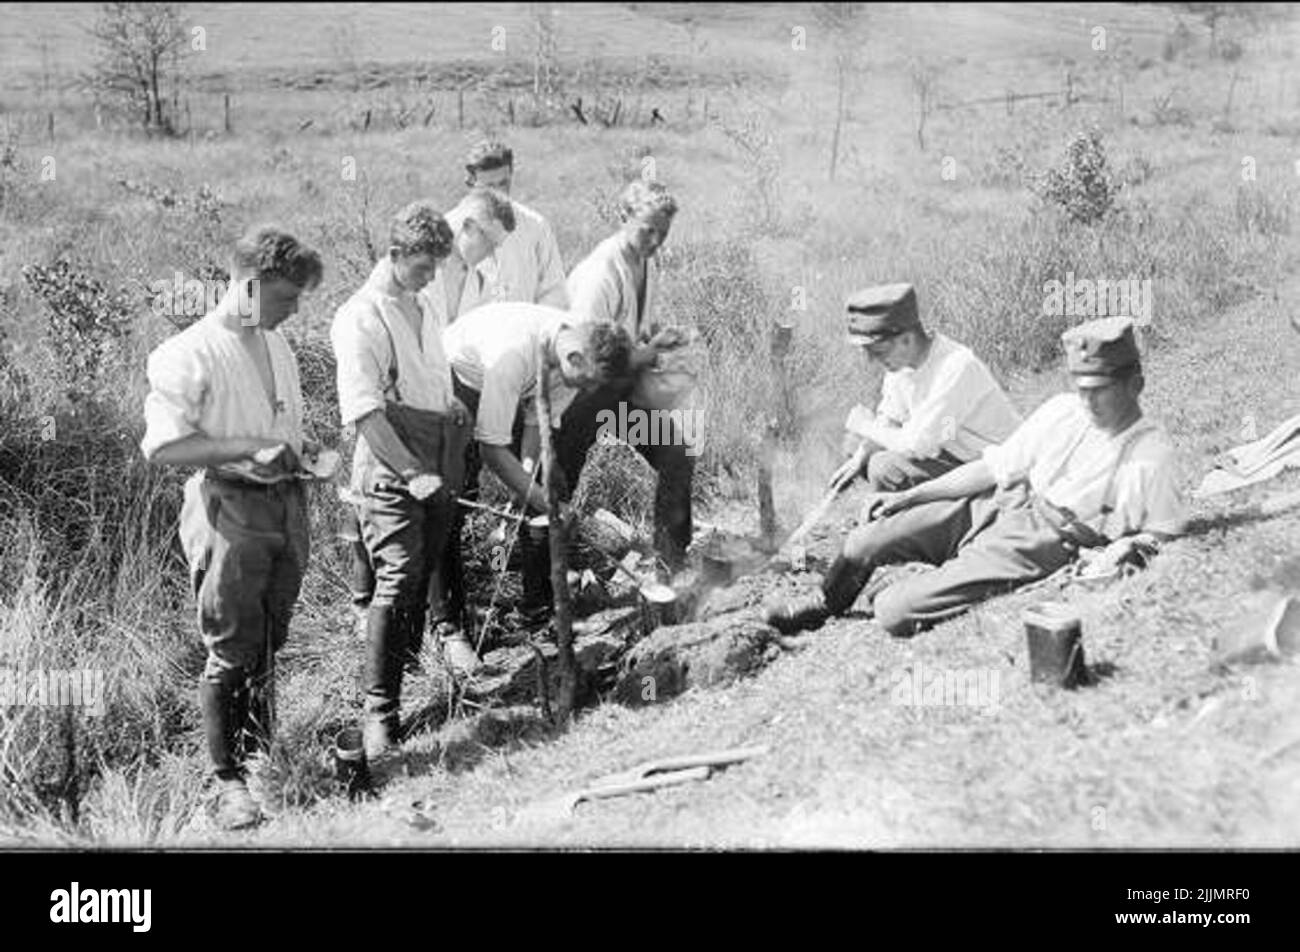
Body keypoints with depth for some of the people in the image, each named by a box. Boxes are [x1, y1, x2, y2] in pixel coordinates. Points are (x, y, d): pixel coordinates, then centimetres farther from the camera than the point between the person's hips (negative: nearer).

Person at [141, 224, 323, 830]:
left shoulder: (277, 345, 12)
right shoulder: (189, 354, -12)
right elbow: (162, 447, -19)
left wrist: (299, 448, 10)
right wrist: (250, 447, -23)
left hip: (285, 507, 7)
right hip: (230, 512, -7)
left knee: (267, 647, 14)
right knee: (230, 654, -2)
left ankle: (261, 759, 28)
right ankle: (229, 782, 8)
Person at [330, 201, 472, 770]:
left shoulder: (423, 309, 18)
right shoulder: (359, 318, -9)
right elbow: (363, 410, -17)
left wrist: (454, 407, 16)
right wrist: (411, 471, -22)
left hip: (436, 471, 8)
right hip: (390, 472, -8)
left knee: (423, 579, 10)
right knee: (398, 581, -14)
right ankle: (379, 716, -11)